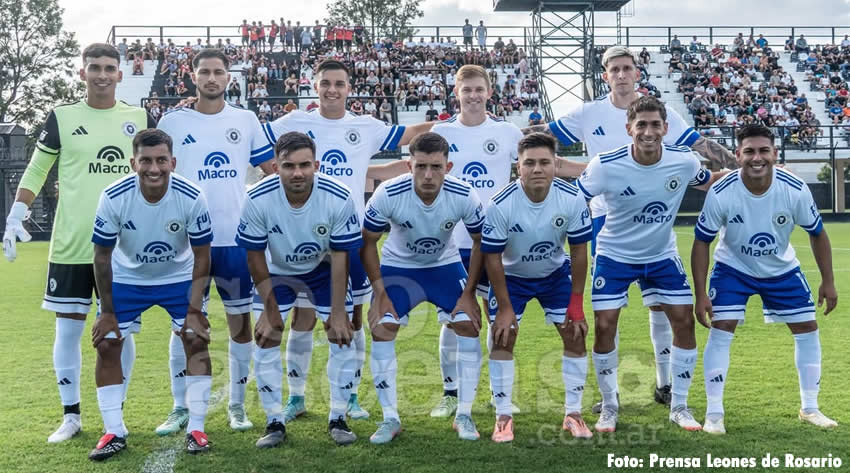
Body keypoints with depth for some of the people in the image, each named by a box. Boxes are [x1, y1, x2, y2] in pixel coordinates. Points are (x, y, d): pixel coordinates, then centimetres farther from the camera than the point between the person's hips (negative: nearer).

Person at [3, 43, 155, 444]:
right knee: (68, 329, 5)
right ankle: (71, 416, 19)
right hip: (70, 245, 0)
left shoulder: (140, 119, 5)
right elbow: (35, 171, 7)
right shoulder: (62, 117, 3)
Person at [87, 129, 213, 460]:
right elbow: (102, 255, -13)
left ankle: (195, 429, 2)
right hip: (126, 279, 1)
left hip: (179, 277, -1)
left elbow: (201, 256, -15)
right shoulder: (114, 197, -26)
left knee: (197, 340, -11)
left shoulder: (192, 197, -26)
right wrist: (107, 311, -9)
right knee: (106, 345, -4)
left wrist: (194, 309, -18)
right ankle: (115, 432, 9)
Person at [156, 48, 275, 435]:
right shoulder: (173, 122, 2)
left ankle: (237, 405, 21)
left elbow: (272, 171, 9)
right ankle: (181, 407, 18)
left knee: (240, 318, 7)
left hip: (237, 237, 1)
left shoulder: (246, 120, 5)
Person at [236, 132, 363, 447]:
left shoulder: (339, 199, -30)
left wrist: (338, 312, -17)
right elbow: (255, 255, -17)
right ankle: (275, 423, 8)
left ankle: (337, 420, 11)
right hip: (277, 272, 0)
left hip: (324, 270, 0)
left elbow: (340, 257, -19)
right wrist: (270, 308, -13)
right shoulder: (258, 199, -29)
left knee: (342, 337, -5)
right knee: (265, 339, -7)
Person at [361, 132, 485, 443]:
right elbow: (368, 243, -14)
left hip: (445, 265, 1)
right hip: (398, 266, 0)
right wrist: (381, 294, -17)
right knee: (381, 329, -14)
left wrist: (468, 294, -12)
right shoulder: (387, 194, -29)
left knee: (468, 324, -13)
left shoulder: (464, 196, -26)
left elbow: (481, 243, -9)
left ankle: (464, 415, 3)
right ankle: (390, 418, 0)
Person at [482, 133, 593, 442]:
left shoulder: (572, 199, -24)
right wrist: (505, 307, -18)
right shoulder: (500, 205, -29)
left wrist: (576, 304, -12)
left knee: (575, 336, -3)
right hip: (512, 276, -2)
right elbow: (492, 257, -19)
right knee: (502, 340, -8)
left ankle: (573, 414, 12)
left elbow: (579, 251, -13)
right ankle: (503, 417, 6)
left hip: (556, 274, 2)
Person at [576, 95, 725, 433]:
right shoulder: (605, 165, -23)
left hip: (661, 256, 3)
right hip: (614, 255, -2)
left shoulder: (684, 161, -15)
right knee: (604, 327, -7)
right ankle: (609, 407, 14)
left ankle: (679, 406, 17)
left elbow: (708, 183, 8)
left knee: (684, 322, -1)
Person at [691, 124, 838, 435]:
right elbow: (702, 242, -16)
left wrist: (828, 282, -3)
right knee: (721, 330, -14)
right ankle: (714, 413, -3)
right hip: (733, 268, -2)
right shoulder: (721, 193, -28)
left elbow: (817, 234, -6)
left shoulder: (795, 190, -24)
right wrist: (701, 295, -18)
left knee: (807, 329, 4)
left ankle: (810, 408, 21)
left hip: (782, 269, 3)